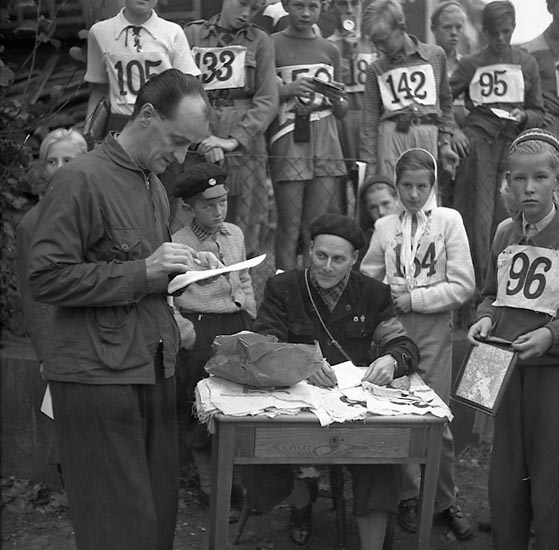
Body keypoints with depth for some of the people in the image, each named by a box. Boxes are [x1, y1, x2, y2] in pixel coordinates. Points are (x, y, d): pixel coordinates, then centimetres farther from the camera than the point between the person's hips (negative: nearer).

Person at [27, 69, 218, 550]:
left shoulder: (155, 184, 18)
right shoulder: (81, 180, -10)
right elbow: (46, 277, -16)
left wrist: (186, 266, 7)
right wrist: (143, 272, -18)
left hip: (155, 369, 8)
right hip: (98, 377, -8)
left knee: (161, 508, 9)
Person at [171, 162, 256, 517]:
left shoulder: (236, 234, 11)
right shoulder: (178, 244, -7)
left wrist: (251, 318, 16)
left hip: (239, 325, 5)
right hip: (199, 331, -5)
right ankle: (209, 486, 15)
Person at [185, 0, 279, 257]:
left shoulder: (260, 41, 9)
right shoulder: (192, 34, 9)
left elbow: (268, 100, 0)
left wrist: (234, 140, -13)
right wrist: (203, 138, -14)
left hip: (246, 146, 0)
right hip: (199, 147, 0)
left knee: (246, 233, -1)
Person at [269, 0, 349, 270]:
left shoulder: (330, 50, 17)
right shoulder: (271, 45, 4)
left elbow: (342, 111, 21)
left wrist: (337, 101, -2)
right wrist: (287, 90, -15)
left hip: (325, 146, 4)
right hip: (288, 146, -4)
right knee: (289, 227, -5)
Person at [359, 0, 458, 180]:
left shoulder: (435, 55, 8)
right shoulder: (376, 69, 8)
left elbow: (445, 102, 16)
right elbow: (370, 119, 7)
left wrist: (445, 143, 11)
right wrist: (369, 162, 2)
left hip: (428, 136, 1)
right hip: (392, 134, 0)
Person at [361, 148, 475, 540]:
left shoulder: (449, 220, -2)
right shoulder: (385, 227, 7)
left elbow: (463, 285, -7)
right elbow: (366, 279, 14)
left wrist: (415, 298, -10)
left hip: (434, 328, -2)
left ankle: (445, 500, 18)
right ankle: (409, 496, 21)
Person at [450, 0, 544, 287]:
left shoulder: (527, 63, 11)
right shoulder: (470, 64, 7)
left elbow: (538, 111, 15)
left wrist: (523, 117, -6)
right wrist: (451, 131, -7)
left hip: (513, 141, 2)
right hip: (478, 139, -1)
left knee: (505, 212, 2)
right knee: (478, 212, -7)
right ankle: (479, 282, -4)